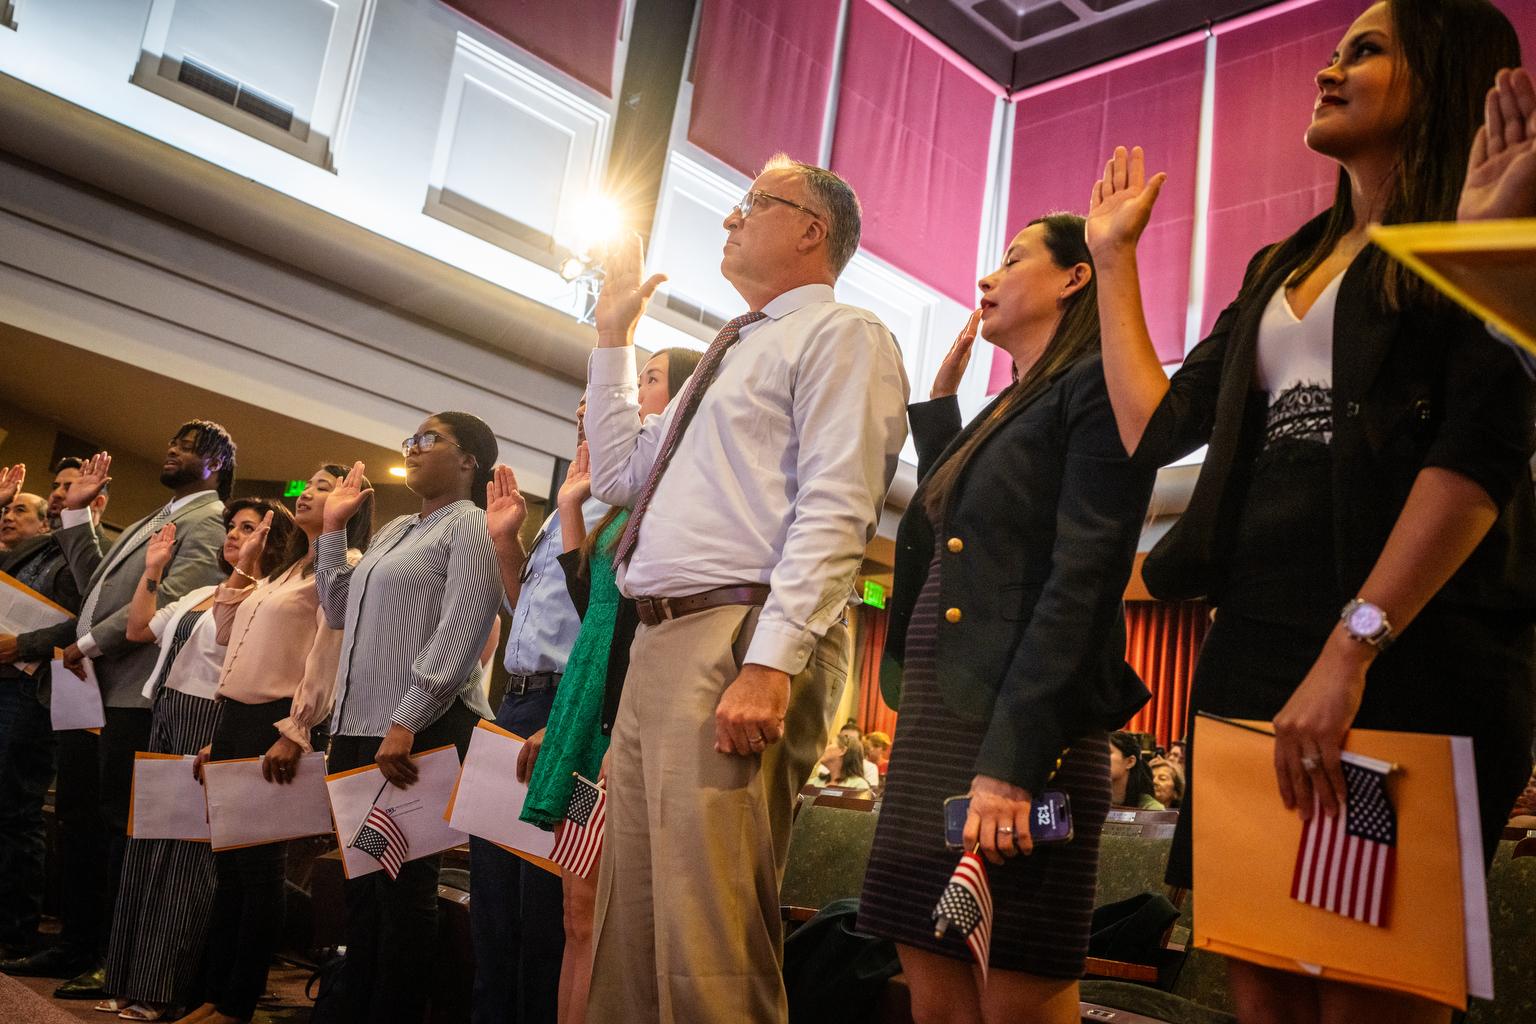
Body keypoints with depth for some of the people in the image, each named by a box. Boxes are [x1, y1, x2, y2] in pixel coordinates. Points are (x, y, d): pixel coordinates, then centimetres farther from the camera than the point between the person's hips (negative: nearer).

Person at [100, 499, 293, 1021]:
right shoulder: (199, 594, 21)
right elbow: (139, 629, 26)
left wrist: (248, 565, -24)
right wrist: (152, 569, 20)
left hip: (211, 725, -8)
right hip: (165, 721, 8)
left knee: (187, 851, -3)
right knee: (150, 845, 10)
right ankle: (132, 980, 20)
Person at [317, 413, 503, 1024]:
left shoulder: (470, 525, -5)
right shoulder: (394, 530, 22)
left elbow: (459, 634, -16)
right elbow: (338, 611, 26)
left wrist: (406, 722, -23)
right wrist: (333, 528, 21)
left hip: (419, 732, -8)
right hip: (358, 729, 8)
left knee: (403, 888, -2)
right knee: (362, 886, 12)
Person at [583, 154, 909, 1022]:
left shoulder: (841, 335, 0)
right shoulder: (734, 353, 28)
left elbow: (833, 512, -14)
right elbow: (619, 474, 30)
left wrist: (769, 661, -24)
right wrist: (614, 338, 28)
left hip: (741, 643, -9)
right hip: (660, 647, 9)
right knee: (630, 938, 12)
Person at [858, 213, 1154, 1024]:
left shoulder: (1096, 388, -4)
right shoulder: (1006, 411, 22)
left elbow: (1082, 580, -15)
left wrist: (1010, 760, -23)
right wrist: (941, 399, 30)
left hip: (1019, 727, -8)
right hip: (935, 717, 8)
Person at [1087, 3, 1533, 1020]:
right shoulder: (1281, 269, 24)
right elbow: (1161, 432, 19)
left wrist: (1353, 648, -22)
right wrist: (1115, 255, 26)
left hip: (1410, 655, -6)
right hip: (1255, 650, 6)